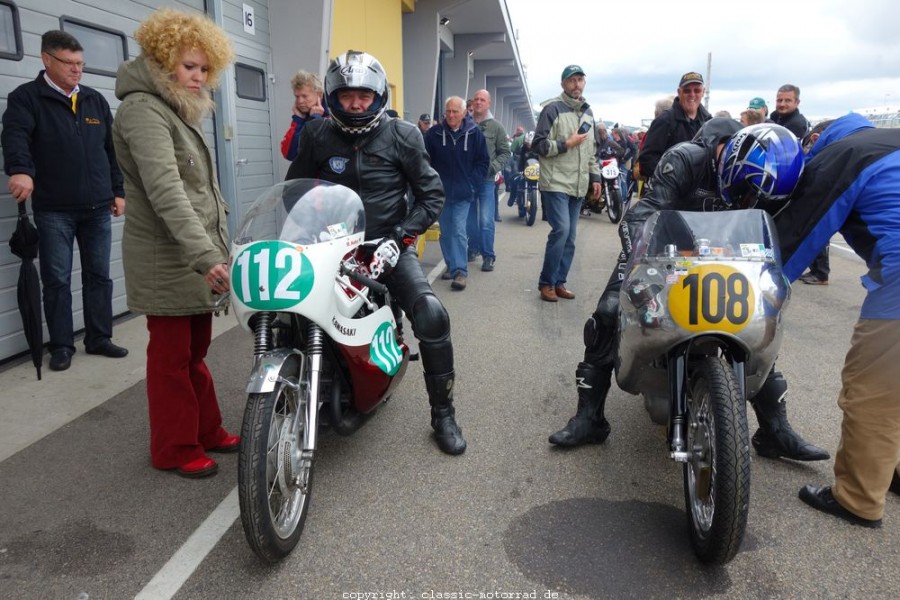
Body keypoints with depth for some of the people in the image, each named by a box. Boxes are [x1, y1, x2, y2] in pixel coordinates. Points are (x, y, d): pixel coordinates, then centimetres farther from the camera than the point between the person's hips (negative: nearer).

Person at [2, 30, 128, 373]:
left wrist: (118, 191, 13)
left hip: (97, 208, 4)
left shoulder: (96, 101, 13)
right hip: (53, 210, -4)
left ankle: (99, 339, 19)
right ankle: (61, 346, 12)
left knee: (99, 276, 8)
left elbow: (112, 150, 17)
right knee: (56, 280, 1)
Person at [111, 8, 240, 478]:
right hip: (167, 260, -9)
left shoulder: (180, 112, 18)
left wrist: (216, 246, 22)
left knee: (196, 351, 16)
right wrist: (205, 255, -37)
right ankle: (175, 449, 15)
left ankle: (206, 432, 28)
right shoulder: (143, 110, -13)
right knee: (172, 356, 2)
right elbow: (165, 191, -28)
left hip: (196, 255, 9)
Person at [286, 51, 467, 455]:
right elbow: (295, 189, 14)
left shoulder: (402, 135, -1)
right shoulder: (316, 136, 4)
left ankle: (443, 414, -5)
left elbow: (431, 192, 1)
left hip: (388, 246, -2)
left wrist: (404, 232, -13)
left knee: (431, 315, -24)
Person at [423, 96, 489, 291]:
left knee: (458, 231, -10)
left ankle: (460, 271, -9)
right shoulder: (434, 133, -2)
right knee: (445, 232, 10)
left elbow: (483, 162, 3)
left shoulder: (474, 133, -3)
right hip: (440, 192, 3)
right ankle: (451, 265, 23)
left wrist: (472, 183, -4)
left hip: (463, 193, -2)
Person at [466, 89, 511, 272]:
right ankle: (473, 249, 29)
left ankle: (488, 256, 2)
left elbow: (505, 153, 3)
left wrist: (492, 167, -12)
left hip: (486, 179, -2)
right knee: (469, 219, 13)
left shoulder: (496, 127, 2)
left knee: (486, 220, -6)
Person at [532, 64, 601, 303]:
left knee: (570, 236, 6)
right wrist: (566, 144, -15)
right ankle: (546, 283, -3)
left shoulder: (587, 112, 17)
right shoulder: (553, 109, -5)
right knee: (561, 230, -15)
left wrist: (595, 177, 18)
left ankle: (559, 282, 15)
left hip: (578, 186, 7)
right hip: (556, 183, -7)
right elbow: (538, 145, -9)